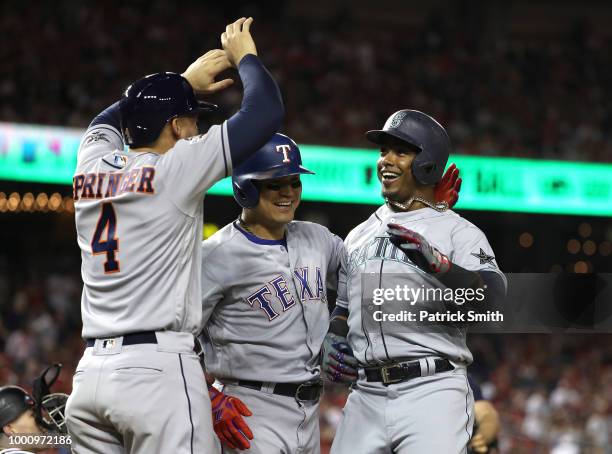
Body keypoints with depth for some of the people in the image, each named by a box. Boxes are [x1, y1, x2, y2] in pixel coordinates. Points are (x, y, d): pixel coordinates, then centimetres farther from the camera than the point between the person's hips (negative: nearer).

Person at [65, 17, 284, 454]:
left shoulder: (91, 167, 14)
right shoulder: (176, 166, -3)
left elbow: (107, 120, 39)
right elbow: (266, 110, -1)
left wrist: (185, 83, 46)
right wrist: (244, 54, 17)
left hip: (90, 372, 7)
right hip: (158, 369, -7)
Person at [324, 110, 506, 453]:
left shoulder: (458, 231, -1)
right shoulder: (359, 236, 19)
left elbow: (494, 295, -17)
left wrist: (436, 262, -33)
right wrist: (334, 341, 6)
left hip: (433, 390, -6)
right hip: (367, 395, 6)